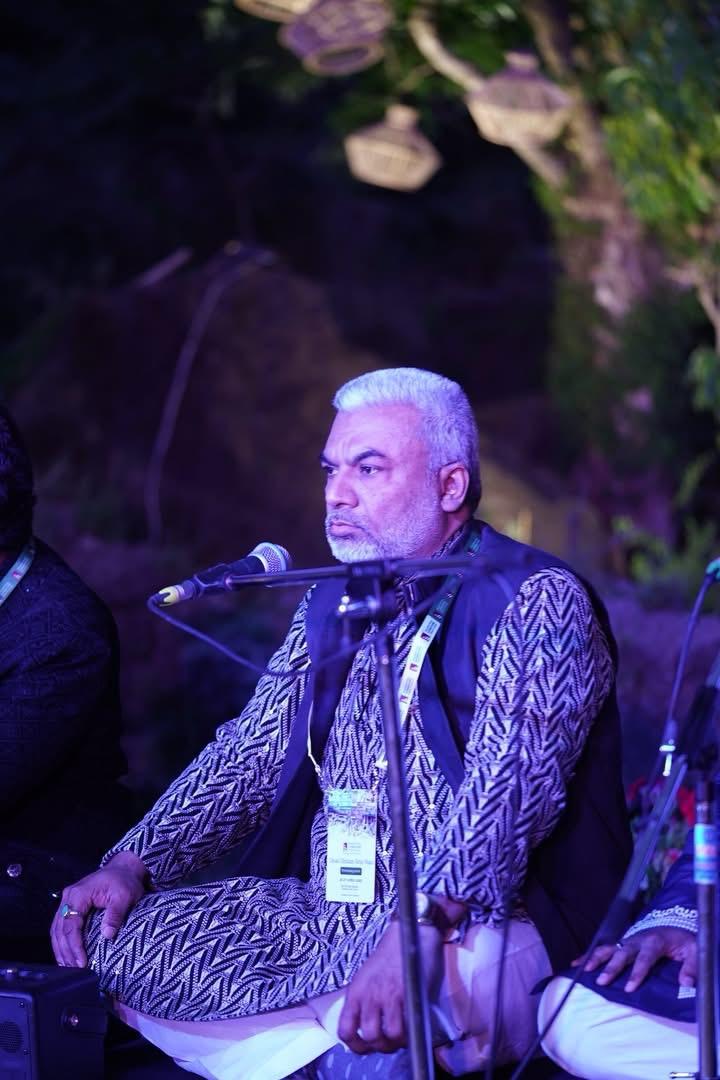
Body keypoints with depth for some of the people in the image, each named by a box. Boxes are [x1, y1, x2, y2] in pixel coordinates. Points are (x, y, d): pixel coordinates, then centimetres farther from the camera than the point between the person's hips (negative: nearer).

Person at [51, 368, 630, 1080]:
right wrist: (134, 863, 1)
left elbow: (509, 789, -22)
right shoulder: (332, 605, 16)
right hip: (319, 915, 8)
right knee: (112, 935, -6)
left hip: (473, 929, -8)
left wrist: (419, 927, -35)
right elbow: (248, 758, 17)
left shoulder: (535, 601, -9)